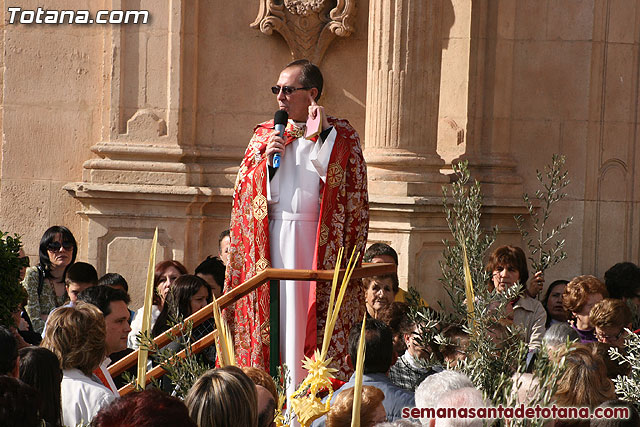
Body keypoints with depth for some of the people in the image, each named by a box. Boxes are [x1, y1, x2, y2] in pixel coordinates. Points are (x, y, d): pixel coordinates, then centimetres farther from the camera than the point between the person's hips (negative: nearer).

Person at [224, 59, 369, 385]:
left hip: (316, 244, -3)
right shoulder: (265, 135, 16)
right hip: (270, 243, 3)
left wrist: (322, 135, -10)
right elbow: (245, 192, 10)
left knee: (308, 318, -7)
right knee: (273, 311, -3)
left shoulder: (340, 135, 7)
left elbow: (341, 185, -8)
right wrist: (267, 160, -6)